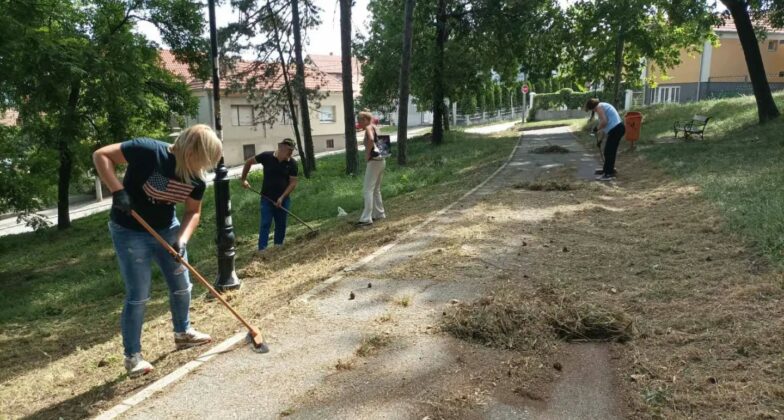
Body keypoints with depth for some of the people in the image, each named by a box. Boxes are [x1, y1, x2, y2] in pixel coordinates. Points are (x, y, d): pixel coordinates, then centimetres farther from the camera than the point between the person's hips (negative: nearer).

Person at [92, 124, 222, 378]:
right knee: (138, 296, -3)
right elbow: (101, 155, -22)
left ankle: (183, 332, 38)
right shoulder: (148, 151, -28)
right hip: (130, 232, -6)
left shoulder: (196, 179, -11)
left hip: (167, 229, 6)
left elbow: (193, 212, 0)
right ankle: (132, 355, 16)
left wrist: (182, 239, -16)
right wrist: (117, 190, -33)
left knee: (182, 286, 14)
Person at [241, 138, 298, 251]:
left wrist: (282, 197, -14)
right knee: (265, 223, -5)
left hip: (283, 199, 2)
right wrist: (244, 179, 1)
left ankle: (278, 246, 24)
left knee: (281, 224, 9)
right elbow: (249, 162, 3)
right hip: (267, 198, -2)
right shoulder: (266, 156, -11)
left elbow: (293, 182, -6)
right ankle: (262, 249, -4)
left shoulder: (292, 163, -8)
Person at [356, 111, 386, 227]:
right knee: (376, 189, 18)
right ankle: (379, 214, 24)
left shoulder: (369, 127, -10)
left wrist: (367, 154, -21)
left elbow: (370, 139, -31)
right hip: (380, 160, 10)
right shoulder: (373, 127, 17)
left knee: (368, 190, -10)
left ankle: (366, 218, -13)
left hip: (374, 161, -10)